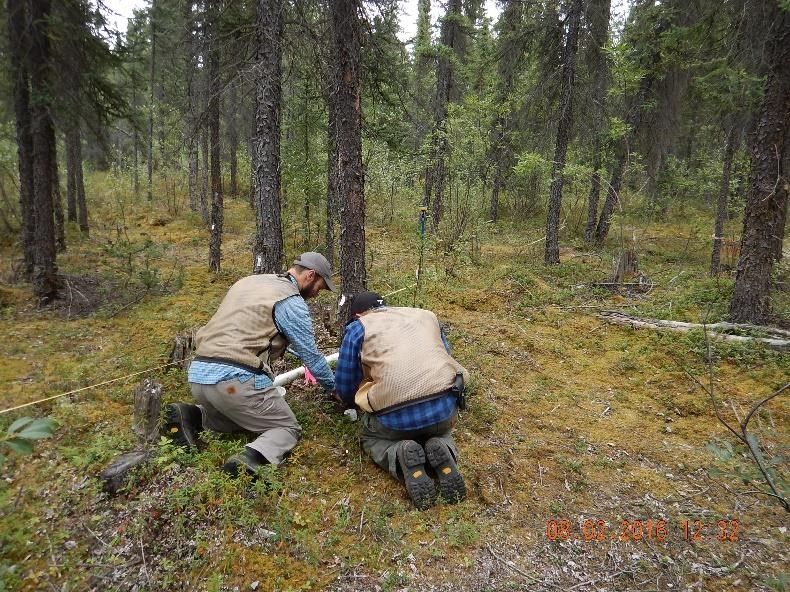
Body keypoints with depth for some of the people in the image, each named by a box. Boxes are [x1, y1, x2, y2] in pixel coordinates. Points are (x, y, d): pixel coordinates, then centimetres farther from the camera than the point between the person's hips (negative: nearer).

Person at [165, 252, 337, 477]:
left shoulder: (249, 280, 19)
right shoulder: (292, 302, -4)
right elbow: (311, 355, 2)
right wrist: (334, 387, 19)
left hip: (198, 374, 8)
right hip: (236, 379, -8)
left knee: (239, 417, 31)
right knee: (289, 429, 8)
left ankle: (191, 416, 7)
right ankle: (251, 460, -21)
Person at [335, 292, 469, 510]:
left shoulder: (357, 328, 12)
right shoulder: (426, 315, 22)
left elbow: (345, 388, 18)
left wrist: (357, 403, 41)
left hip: (395, 417, -3)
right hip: (445, 409, 3)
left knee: (371, 439, 29)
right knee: (440, 431, 37)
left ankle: (401, 455, -2)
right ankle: (444, 452, 2)